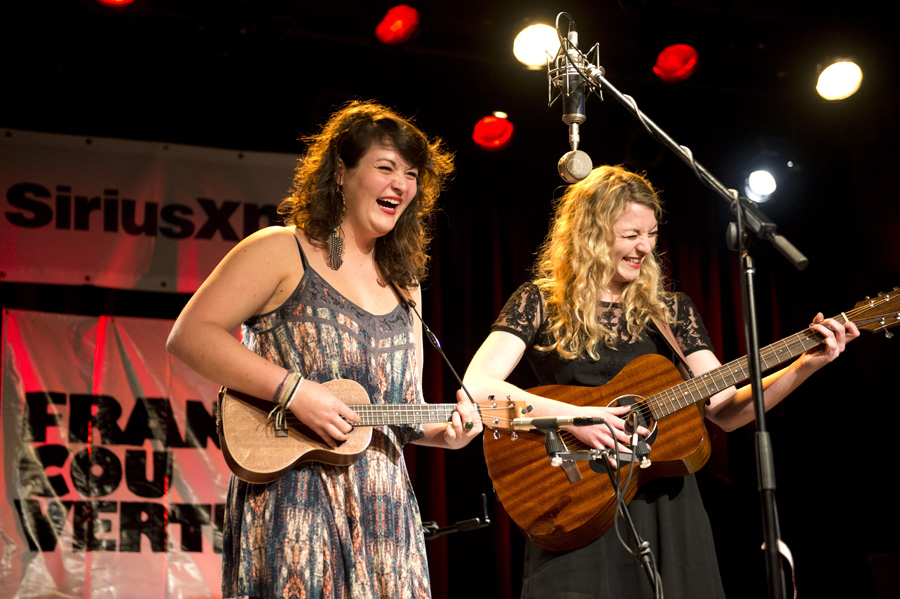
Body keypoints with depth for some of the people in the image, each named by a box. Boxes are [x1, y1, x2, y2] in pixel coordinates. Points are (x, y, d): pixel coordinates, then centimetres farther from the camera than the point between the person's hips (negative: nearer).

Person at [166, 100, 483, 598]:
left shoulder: (403, 283, 17)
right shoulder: (281, 251, -3)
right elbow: (189, 335, -13)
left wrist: (442, 431, -1)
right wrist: (294, 391, -19)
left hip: (383, 512, 6)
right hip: (292, 504, -6)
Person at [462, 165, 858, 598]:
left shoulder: (670, 311, 11)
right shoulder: (541, 303, 0)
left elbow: (725, 410, 6)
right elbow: (476, 387, -13)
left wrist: (805, 366, -6)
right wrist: (573, 416, -21)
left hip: (667, 511, 4)